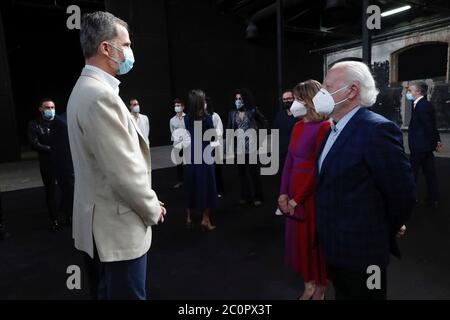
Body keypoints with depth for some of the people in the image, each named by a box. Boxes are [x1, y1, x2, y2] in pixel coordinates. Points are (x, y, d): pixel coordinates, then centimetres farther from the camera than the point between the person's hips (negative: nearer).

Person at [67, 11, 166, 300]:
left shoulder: (86, 89, 10)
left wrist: (147, 203, 12)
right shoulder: (101, 95, -23)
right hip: (118, 227, -10)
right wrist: (153, 209, -8)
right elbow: (124, 171, -25)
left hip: (105, 223, 10)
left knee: (110, 292, 24)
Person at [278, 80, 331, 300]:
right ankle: (309, 284, 35)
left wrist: (297, 199, -13)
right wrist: (283, 193, -1)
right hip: (294, 192, 7)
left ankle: (320, 288, 31)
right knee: (300, 239, 16)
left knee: (315, 240, 9)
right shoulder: (298, 126, 7)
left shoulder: (324, 127, -15)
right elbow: (289, 161, 6)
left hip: (314, 193, -7)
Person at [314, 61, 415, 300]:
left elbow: (402, 192, -18)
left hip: (360, 250, -8)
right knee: (342, 293, 25)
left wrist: (389, 231, -2)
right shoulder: (335, 129, 7)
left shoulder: (377, 129, -22)